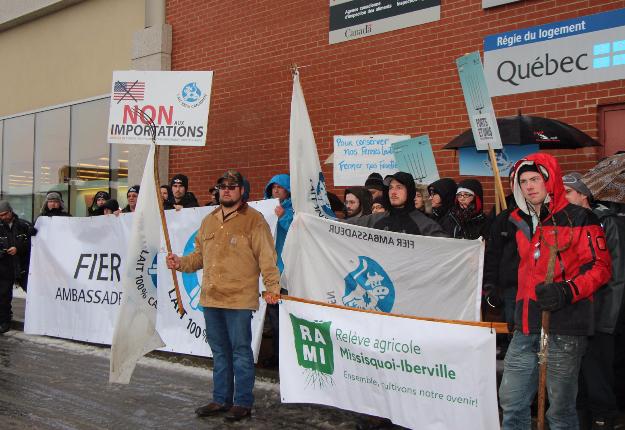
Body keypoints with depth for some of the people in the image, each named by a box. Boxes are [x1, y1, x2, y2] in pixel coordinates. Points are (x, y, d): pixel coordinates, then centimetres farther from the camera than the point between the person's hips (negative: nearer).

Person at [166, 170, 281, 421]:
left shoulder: (254, 220, -3)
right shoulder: (209, 221, 16)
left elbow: (266, 256, -9)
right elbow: (200, 255, 22)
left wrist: (272, 285, -20)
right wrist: (181, 262, 4)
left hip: (239, 299, -6)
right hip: (210, 297, 6)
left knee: (240, 350, 0)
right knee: (219, 350, 15)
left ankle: (243, 402, 12)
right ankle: (221, 399, 26)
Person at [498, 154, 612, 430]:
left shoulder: (578, 219, -3)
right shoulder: (519, 223, 15)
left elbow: (600, 267, -7)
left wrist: (566, 291, -19)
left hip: (564, 327, -6)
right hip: (526, 327, 6)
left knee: (560, 407, 1)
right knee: (511, 402, 10)